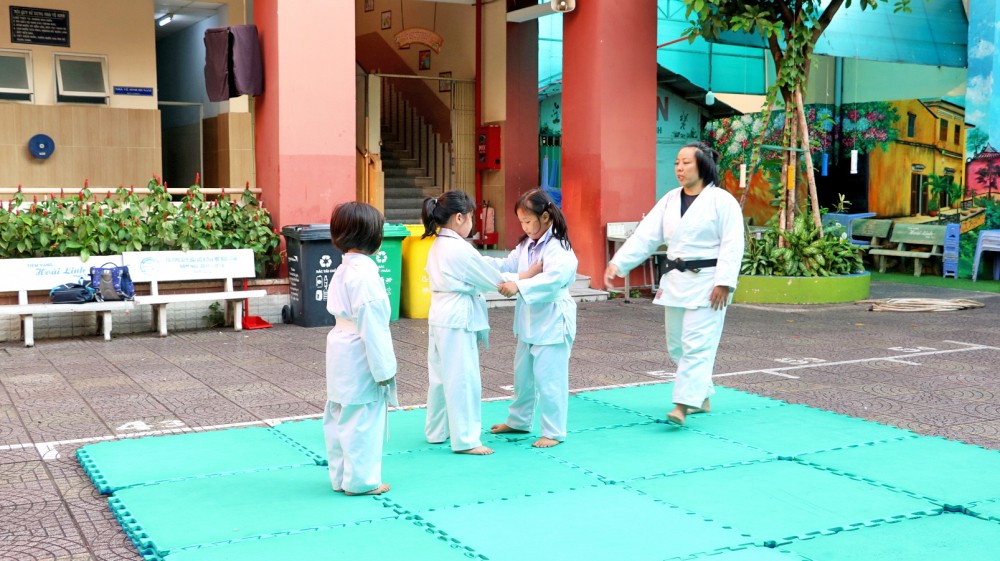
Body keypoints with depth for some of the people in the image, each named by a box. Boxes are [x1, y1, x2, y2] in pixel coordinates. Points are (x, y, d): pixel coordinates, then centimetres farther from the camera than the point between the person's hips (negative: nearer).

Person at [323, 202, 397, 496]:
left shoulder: (343, 270, 10)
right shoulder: (365, 273, -20)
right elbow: (372, 324, -21)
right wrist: (384, 368, -16)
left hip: (341, 357, 10)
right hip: (360, 361, -10)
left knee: (340, 417, 15)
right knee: (362, 420, 0)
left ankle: (341, 476, 26)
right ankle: (361, 480, 9)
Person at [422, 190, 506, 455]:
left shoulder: (436, 246, 10)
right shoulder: (461, 249, -17)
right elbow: (492, 279, -8)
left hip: (439, 317, 10)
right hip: (458, 319, -10)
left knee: (440, 376, 17)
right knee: (463, 379, -3)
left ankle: (437, 431, 28)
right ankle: (465, 439, 2)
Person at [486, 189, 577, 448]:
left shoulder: (559, 249, -19)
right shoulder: (526, 245, 10)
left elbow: (553, 278, -34)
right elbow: (507, 266, 10)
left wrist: (519, 285, -44)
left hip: (552, 323, -9)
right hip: (528, 321, 9)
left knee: (548, 378, -3)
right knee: (523, 374, 22)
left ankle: (553, 431, 11)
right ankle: (519, 421, 39)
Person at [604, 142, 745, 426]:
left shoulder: (722, 200, -8)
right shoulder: (670, 200, 9)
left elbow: (732, 244, -13)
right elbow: (645, 236, 2)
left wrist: (724, 283, -22)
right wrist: (617, 264, -9)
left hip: (707, 282, -7)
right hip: (676, 281, 7)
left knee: (697, 344, -9)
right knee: (676, 344, 14)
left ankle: (683, 404, -10)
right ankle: (702, 396, 31)